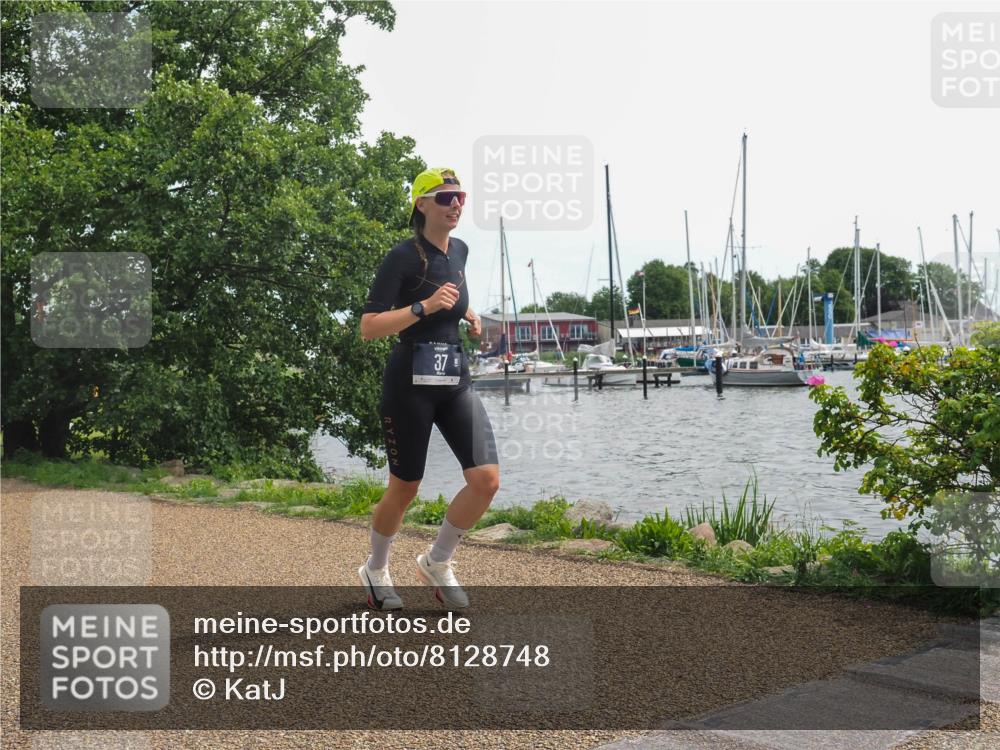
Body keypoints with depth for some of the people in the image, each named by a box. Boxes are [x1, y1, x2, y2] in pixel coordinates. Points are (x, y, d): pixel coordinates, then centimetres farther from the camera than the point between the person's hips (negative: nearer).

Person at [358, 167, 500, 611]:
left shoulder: (459, 251, 11)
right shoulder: (403, 257, -11)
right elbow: (368, 328, -18)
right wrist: (424, 307, -26)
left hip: (456, 383, 6)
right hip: (410, 385, -6)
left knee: (487, 480, -7)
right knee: (405, 489, 5)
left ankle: (437, 562, 15)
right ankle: (375, 571, 31)